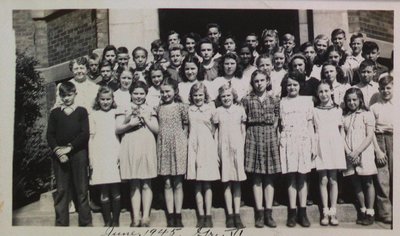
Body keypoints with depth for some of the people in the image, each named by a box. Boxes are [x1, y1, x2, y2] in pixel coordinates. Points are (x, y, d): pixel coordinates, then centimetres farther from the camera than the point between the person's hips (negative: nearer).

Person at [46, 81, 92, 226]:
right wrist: (57, 150, -10)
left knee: (81, 189, 1)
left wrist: (69, 147, -12)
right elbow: (50, 135, 6)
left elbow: (85, 134, -3)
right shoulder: (55, 113, 12)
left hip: (78, 153, -2)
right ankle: (61, 223, 11)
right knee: (61, 190, 3)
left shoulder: (81, 111, 6)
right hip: (59, 155, 2)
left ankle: (85, 222, 8)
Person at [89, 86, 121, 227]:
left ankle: (116, 221, 13)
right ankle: (107, 221, 14)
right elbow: (91, 137, 7)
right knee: (104, 191, 4)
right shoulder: (93, 115, 8)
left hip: (115, 155, 0)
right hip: (99, 156, 0)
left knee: (115, 190, 3)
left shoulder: (117, 113, 6)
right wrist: (91, 160, 1)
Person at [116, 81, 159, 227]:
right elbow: (117, 129, 2)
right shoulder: (124, 110, 10)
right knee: (134, 185, 2)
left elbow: (156, 130, 8)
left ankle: (146, 217, 3)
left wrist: (145, 119, -4)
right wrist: (130, 124, -12)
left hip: (147, 149, 1)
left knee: (146, 184, 0)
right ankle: (136, 218, 5)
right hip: (130, 149, -1)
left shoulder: (150, 110, 15)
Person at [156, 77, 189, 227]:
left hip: (178, 145, -3)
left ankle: (178, 216, 10)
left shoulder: (181, 107, 1)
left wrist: (183, 142, -3)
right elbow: (157, 128, 15)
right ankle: (170, 216, 10)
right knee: (167, 183, 4)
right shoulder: (159, 108, 10)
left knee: (178, 182, 2)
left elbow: (185, 127, 3)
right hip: (163, 146, 3)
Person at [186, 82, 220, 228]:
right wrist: (186, 146, 4)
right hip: (193, 148, 1)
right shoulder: (188, 110, 8)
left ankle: (208, 215, 6)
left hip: (208, 147, -1)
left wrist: (217, 151, 3)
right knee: (197, 184, 2)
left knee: (207, 183, 0)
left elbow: (215, 131, 7)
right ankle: (201, 215, 8)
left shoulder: (210, 108, 5)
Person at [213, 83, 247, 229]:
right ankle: (230, 215, 6)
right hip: (224, 149, 0)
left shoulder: (240, 110, 6)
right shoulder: (218, 111, 5)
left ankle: (237, 215, 6)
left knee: (237, 182, 2)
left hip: (237, 148, 0)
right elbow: (215, 131, 7)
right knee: (227, 182, 1)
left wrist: (242, 147, 4)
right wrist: (216, 151, 1)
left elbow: (243, 131, 10)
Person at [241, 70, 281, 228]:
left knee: (269, 178, 2)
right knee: (256, 178, 0)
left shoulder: (274, 100, 8)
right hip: (253, 138, -1)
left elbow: (276, 121, 9)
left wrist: (271, 134, -1)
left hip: (270, 138, 1)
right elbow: (243, 121, 4)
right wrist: (254, 133, -4)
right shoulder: (247, 100, 4)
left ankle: (268, 213, 7)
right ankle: (259, 213, 4)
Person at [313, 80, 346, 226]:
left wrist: (341, 144, 1)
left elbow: (341, 129, 12)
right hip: (320, 147, -1)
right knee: (323, 180, -1)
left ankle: (333, 211, 8)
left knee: (333, 180, 1)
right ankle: (325, 211, 6)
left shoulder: (338, 110, 10)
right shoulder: (314, 111, 7)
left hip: (334, 147, 1)